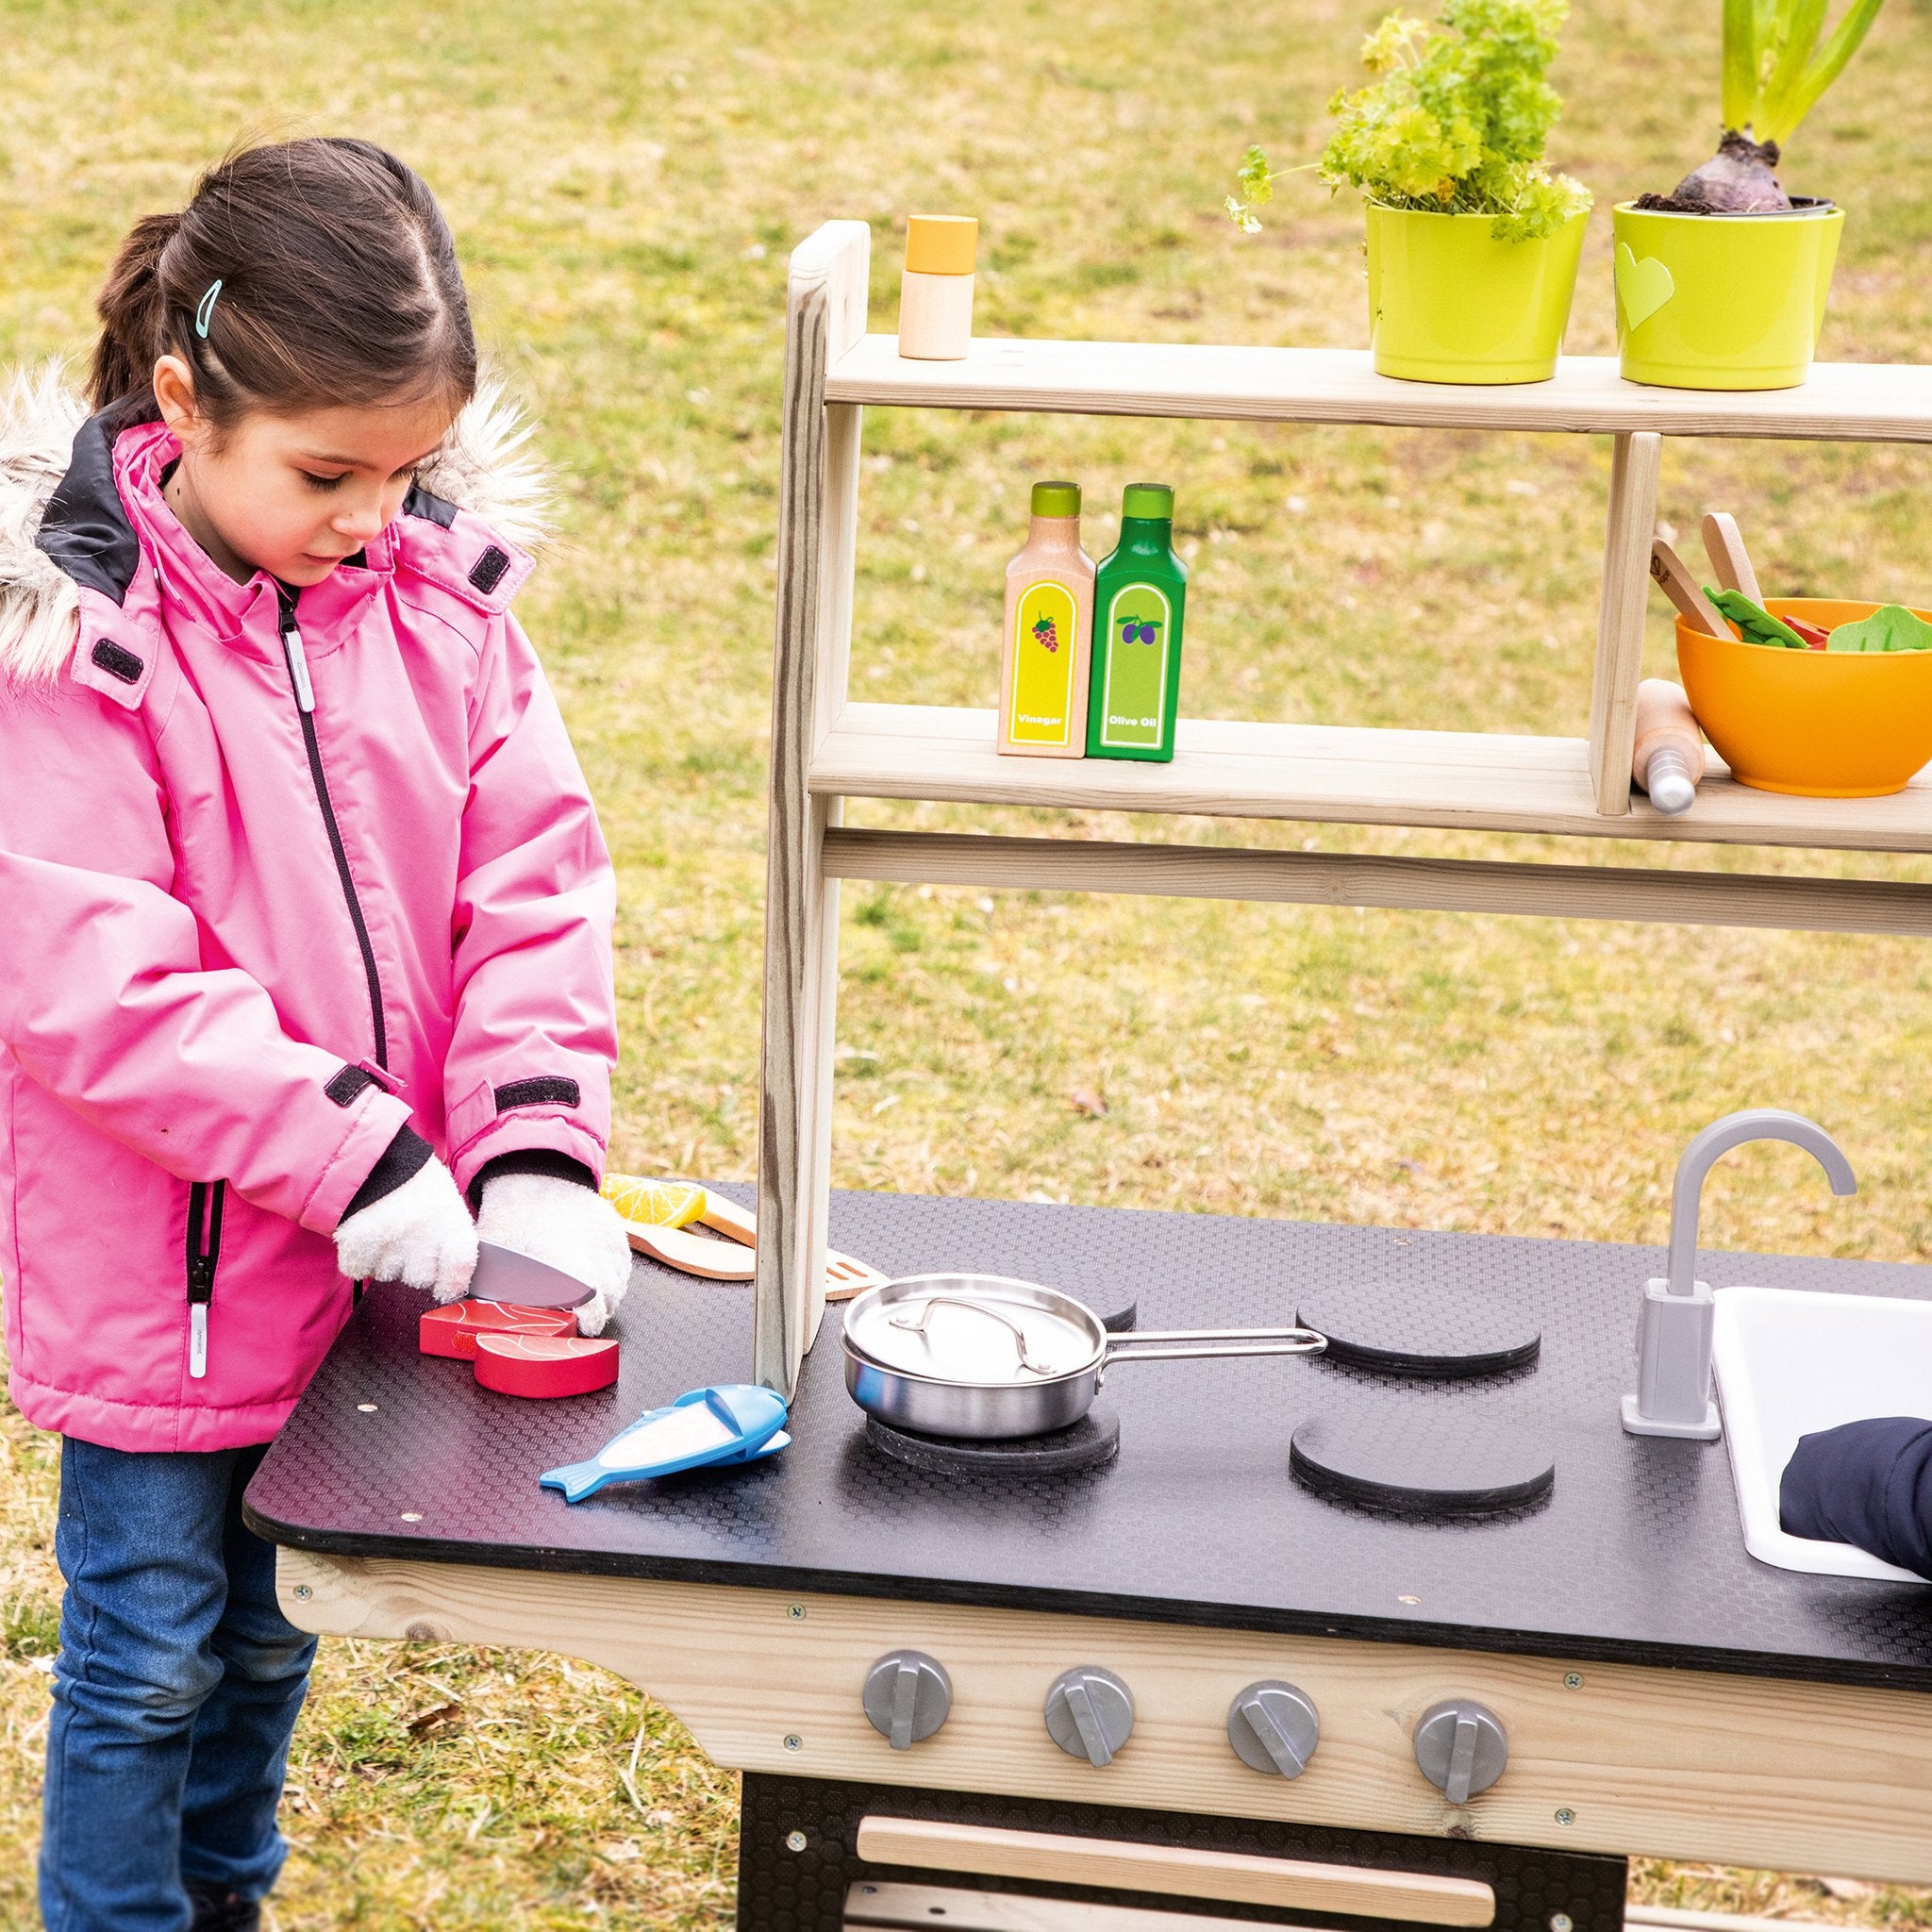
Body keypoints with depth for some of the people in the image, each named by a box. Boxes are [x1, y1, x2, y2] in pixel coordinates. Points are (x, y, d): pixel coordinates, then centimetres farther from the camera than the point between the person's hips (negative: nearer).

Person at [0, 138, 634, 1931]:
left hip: (364, 1252, 5)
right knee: (147, 1655, 10)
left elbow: (534, 877, -3)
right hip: (156, 1270, -5)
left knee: (272, 1630, 24)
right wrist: (352, 1149, -26)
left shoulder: (437, 590, -4)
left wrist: (536, 1146, -15)